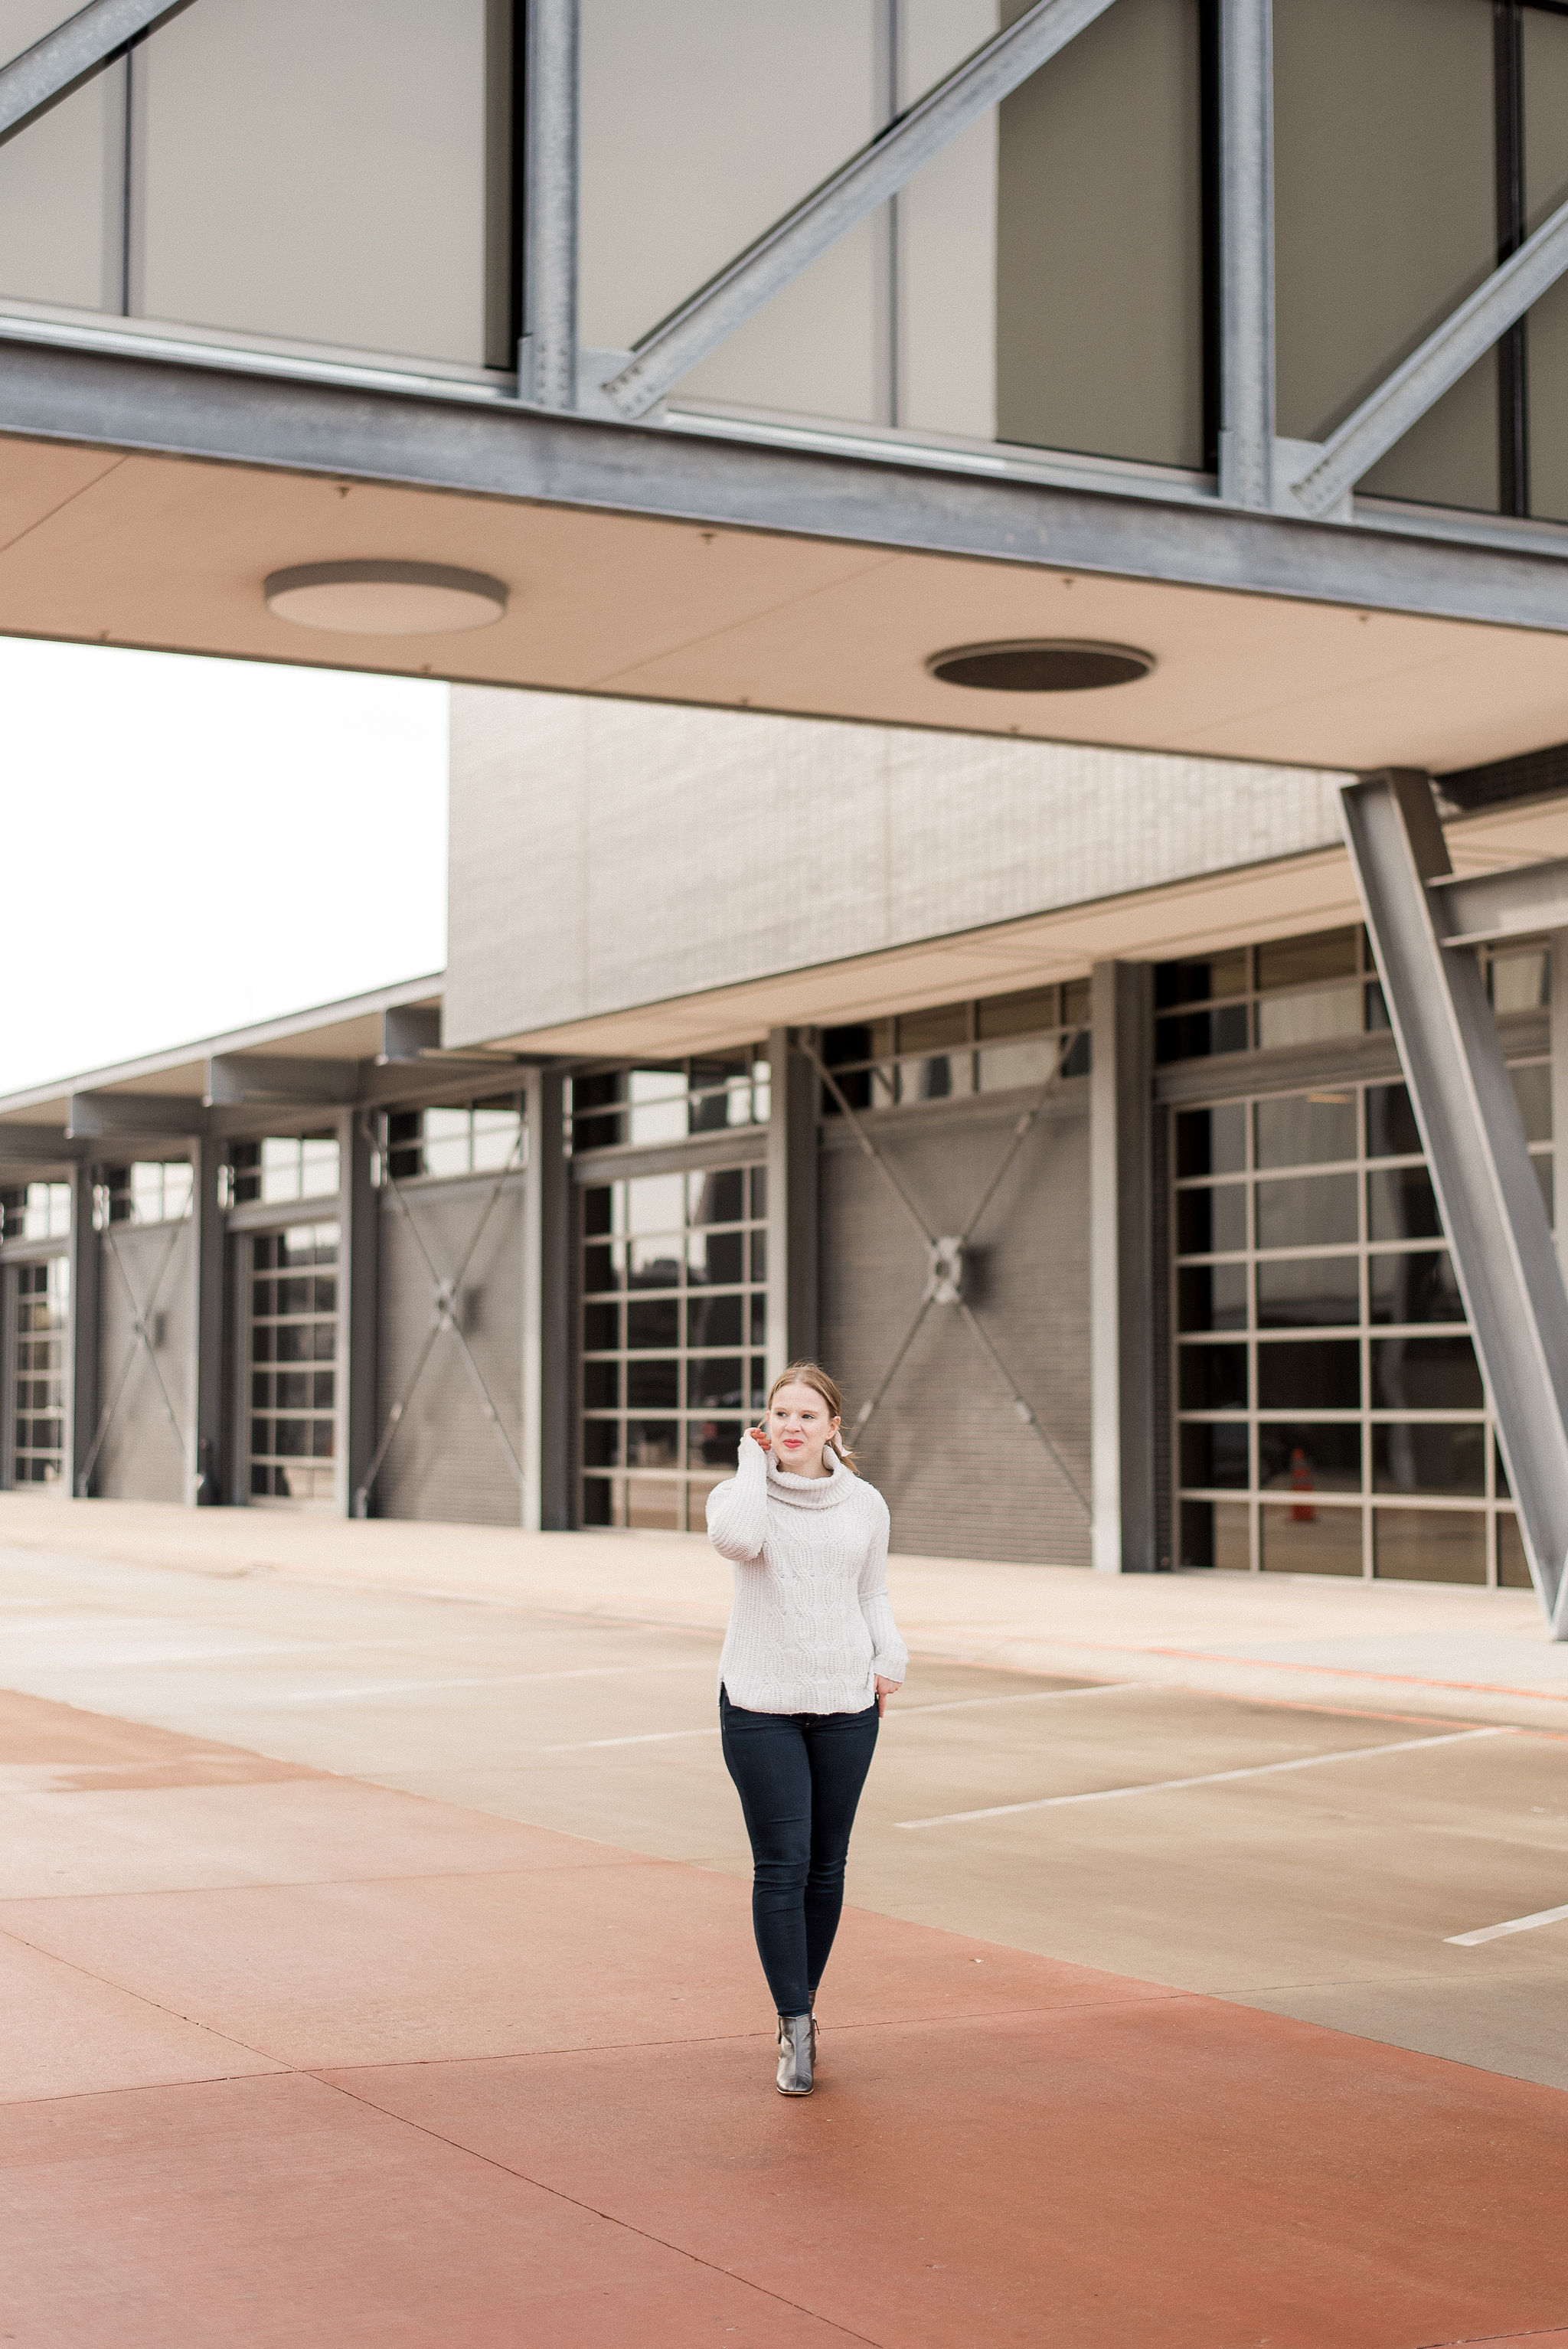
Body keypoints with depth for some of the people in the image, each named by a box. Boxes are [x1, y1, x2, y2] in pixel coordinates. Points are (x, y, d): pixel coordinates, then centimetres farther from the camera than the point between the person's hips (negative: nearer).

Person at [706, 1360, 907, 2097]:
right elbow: (736, 1540, -26)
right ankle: (795, 2031, -3)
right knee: (780, 1865, -7)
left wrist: (891, 1658, 1)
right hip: (760, 1703, -2)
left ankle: (804, 1997, 26)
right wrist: (754, 1463, -12)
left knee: (826, 1865, 8)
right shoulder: (739, 1490, -2)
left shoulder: (865, 1504, 6)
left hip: (845, 1703, 3)